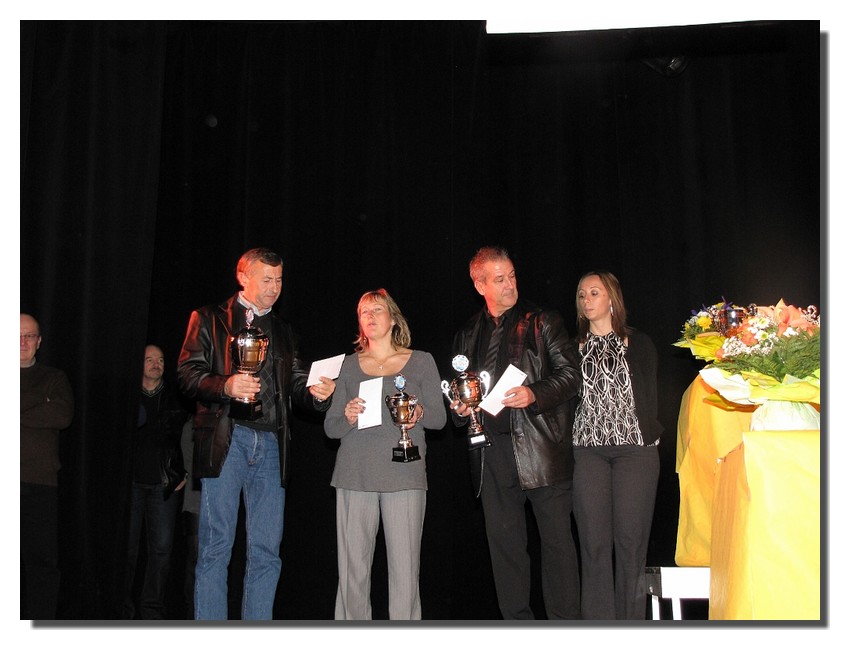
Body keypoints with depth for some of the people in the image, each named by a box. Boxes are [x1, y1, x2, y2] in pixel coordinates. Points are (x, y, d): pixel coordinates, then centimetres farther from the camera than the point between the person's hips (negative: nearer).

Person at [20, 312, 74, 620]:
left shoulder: (54, 378, 17)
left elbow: (64, 415, -1)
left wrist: (18, 413, -5)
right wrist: (40, 399, -7)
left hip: (40, 482, 0)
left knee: (43, 560, -3)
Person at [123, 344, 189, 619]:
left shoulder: (175, 398, 9)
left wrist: (184, 473, 3)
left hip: (165, 483, 1)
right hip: (131, 481, -1)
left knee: (162, 547, -2)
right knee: (126, 547, 1)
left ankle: (152, 609, 7)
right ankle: (124, 609, 10)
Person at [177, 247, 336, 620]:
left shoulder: (283, 331, 22)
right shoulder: (209, 320, 9)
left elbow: (297, 387, 16)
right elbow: (188, 374, -1)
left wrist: (319, 393, -6)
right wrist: (226, 386, -19)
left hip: (271, 446, 4)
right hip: (226, 440, -4)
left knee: (266, 553, 2)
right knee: (215, 548, -3)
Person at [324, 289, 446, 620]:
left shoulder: (420, 361, 11)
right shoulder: (350, 364, 15)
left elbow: (439, 417, 9)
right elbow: (330, 427, 13)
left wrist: (420, 414, -12)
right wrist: (348, 418, -9)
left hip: (404, 473, -1)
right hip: (355, 474, 1)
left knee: (405, 571, -5)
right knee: (352, 571, -1)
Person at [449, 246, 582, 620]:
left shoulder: (543, 323, 5)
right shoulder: (468, 336, 16)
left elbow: (571, 374, -1)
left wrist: (534, 394, -17)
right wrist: (459, 407, 2)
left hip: (542, 448, -4)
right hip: (493, 453, 4)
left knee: (556, 539, -1)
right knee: (504, 543, 7)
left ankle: (564, 622, 7)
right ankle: (517, 621, 17)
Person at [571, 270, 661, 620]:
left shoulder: (638, 343, 10)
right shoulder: (575, 348, 15)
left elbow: (648, 394, 6)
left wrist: (647, 437, -5)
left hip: (634, 448, -1)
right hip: (587, 450, 2)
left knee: (630, 540, -3)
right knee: (594, 542, -1)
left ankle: (631, 619, 6)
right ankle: (598, 620, 4)